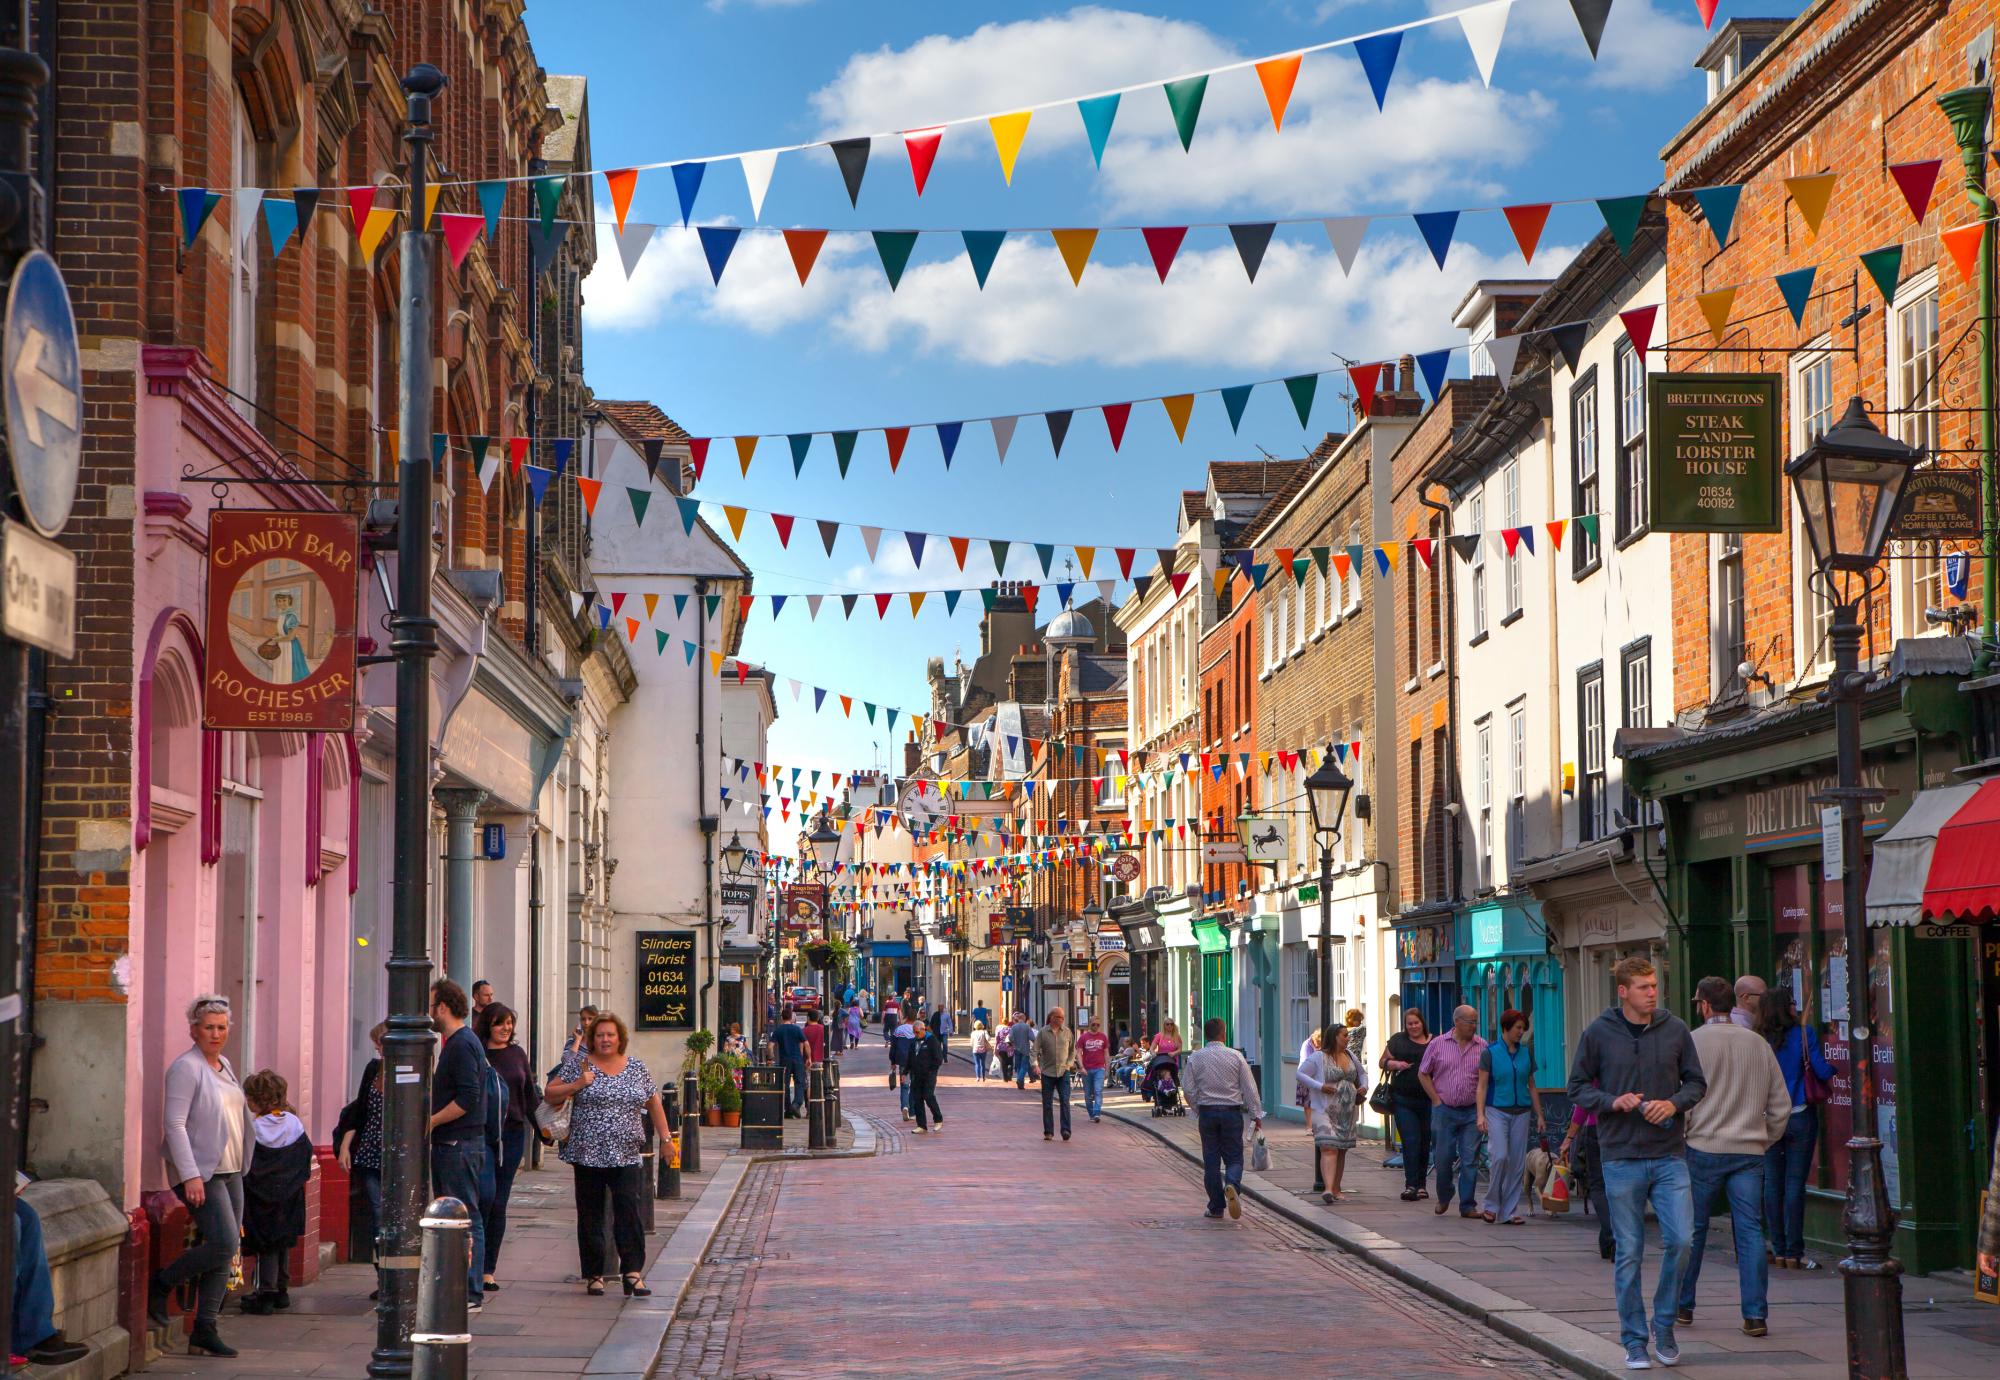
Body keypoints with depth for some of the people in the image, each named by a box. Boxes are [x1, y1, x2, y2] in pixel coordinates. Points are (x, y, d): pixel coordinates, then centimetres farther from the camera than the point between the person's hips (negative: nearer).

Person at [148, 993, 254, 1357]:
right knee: (224, 1243, -17)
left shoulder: (224, 1066, 15)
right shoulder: (186, 1068, -10)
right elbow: (175, 1124, -16)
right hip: (201, 1172, -8)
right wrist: (190, 1175, -22)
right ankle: (160, 1286, 2)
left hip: (230, 1171, 8)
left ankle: (205, 1329, 9)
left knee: (225, 1253, 5)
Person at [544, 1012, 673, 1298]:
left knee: (629, 1210, -11)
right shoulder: (579, 1064, 3)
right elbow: (550, 1094, 3)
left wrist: (665, 1137, 12)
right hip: (588, 1154, -1)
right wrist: (577, 1085, -12)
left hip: (627, 1155, 1)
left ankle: (633, 1273, -13)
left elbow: (653, 1102, 17)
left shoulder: (636, 1066, 10)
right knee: (590, 1215, 4)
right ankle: (594, 1275, 13)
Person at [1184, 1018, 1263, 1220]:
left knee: (1211, 1160, 7)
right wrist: (1256, 1114, 4)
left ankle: (1216, 1207, 9)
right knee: (1234, 1157, 6)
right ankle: (1232, 1185, -26)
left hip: (1207, 1112, 1)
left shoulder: (1195, 1058, -1)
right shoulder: (1236, 1056, -3)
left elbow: (1188, 1089, -1)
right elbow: (1249, 1087, -2)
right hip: (1232, 1111, -1)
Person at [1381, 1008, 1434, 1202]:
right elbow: (1383, 1062, 11)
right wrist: (1395, 1064, -10)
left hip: (1428, 1101, 1)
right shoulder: (1397, 1040, 8)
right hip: (1404, 1100, -1)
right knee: (1410, 1141, -10)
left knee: (1424, 1142, 9)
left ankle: (1421, 1184, 20)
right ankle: (1411, 1185, -12)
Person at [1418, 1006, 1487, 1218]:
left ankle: (1467, 1206, 4)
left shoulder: (1482, 1047, 4)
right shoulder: (1438, 1045, 2)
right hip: (1444, 1110, 0)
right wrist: (1437, 1100, 0)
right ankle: (1444, 1197, 27)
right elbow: (1423, 1074, 7)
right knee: (1443, 1158, 4)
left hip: (1472, 1112, 1)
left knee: (1470, 1160, -2)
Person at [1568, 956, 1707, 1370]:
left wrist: (1674, 1103, -10)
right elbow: (1578, 1087, 4)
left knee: (1680, 1240, -9)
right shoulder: (1598, 1033, -1)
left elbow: (1696, 1082, 10)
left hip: (1670, 1154, 1)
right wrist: (1613, 1102, -13)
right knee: (1629, 1252, 3)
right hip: (1622, 1157, -1)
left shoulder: (1675, 1029, 3)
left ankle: (1664, 1325, 12)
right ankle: (1634, 1341, 13)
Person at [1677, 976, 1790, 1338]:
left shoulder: (1692, 1042, -5)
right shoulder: (1758, 1044, 8)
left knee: (1692, 1230, 9)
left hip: (1704, 1149, -3)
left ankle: (1681, 1305, 18)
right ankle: (1755, 1314, -4)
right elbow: (1781, 1105, 11)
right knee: (1751, 1231, 1)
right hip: (1750, 1152, 3)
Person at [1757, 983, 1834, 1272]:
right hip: (1799, 1116, -2)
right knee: (1795, 1183, 0)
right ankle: (1794, 1252, -1)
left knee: (1772, 1182, 9)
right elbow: (1822, 1070, -10)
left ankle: (1778, 1250, 11)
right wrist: (1833, 1073, 11)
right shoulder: (1804, 1033, -8)